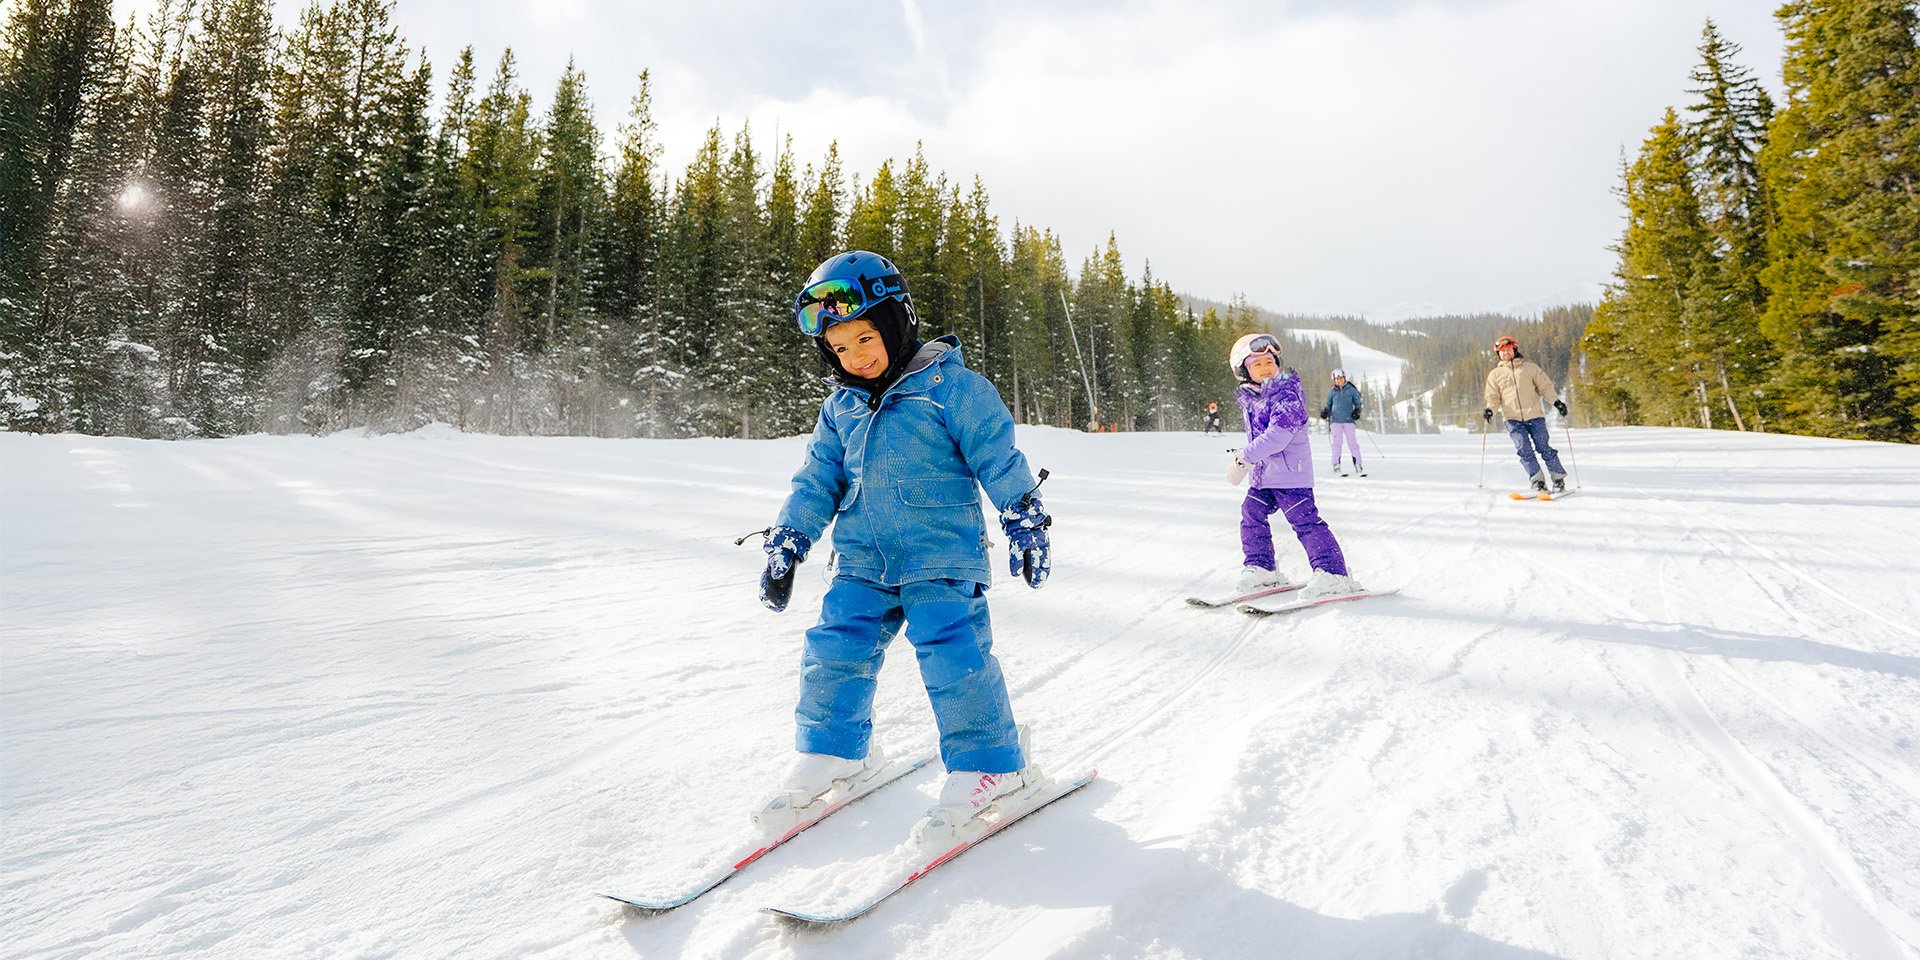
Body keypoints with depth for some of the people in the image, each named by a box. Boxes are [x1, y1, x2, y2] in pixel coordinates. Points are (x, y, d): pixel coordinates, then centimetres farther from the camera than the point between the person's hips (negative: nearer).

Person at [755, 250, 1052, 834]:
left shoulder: (950, 386, -6)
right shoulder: (841, 408, 12)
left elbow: (998, 458, -6)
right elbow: (817, 480, 15)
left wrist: (1025, 524, -6)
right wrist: (786, 545, 11)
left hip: (941, 554, -5)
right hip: (864, 561, 6)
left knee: (953, 653, -13)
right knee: (834, 649, 2)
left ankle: (988, 763, 7)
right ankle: (832, 751, 24)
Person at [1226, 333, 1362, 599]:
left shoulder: (1286, 396, -15)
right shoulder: (1250, 400, 12)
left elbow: (1277, 435, -25)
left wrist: (1243, 458, -24)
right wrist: (1247, 460, 14)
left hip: (1291, 472, -8)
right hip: (1262, 476, 9)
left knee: (1305, 521, -11)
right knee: (1251, 515, 7)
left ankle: (1332, 573, -7)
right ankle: (1260, 568, 20)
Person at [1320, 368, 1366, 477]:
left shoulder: (1351, 390, 7)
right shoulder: (1331, 392, 9)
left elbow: (1357, 403, 14)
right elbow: (1328, 405, 18)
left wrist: (1357, 411, -4)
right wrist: (1325, 412, -1)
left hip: (1349, 420, 0)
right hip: (1336, 420, 1)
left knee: (1353, 443, -4)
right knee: (1337, 443, -8)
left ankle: (1358, 466, 2)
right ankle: (1336, 466, -2)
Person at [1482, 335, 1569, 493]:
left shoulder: (1530, 367, 10)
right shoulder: (1495, 374, 12)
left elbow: (1545, 386, 9)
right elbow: (1493, 397, 11)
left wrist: (1556, 401, -5)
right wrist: (1490, 409, -9)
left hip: (1535, 416, 0)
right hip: (1513, 419, 1)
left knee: (1544, 448, -2)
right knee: (1524, 451, -10)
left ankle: (1559, 480, 9)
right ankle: (1537, 481, -3)